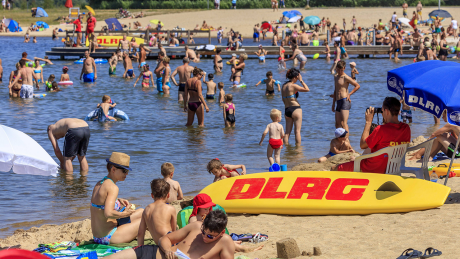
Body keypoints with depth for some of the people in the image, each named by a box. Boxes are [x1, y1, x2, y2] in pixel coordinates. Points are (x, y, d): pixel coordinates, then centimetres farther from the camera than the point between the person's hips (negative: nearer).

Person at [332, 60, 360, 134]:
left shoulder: (346, 77, -6)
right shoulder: (335, 77, 19)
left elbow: (357, 86, -7)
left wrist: (349, 94, -12)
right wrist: (333, 103, 27)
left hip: (345, 101, -9)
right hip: (339, 102, 9)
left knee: (344, 123, -18)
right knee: (337, 124, 10)